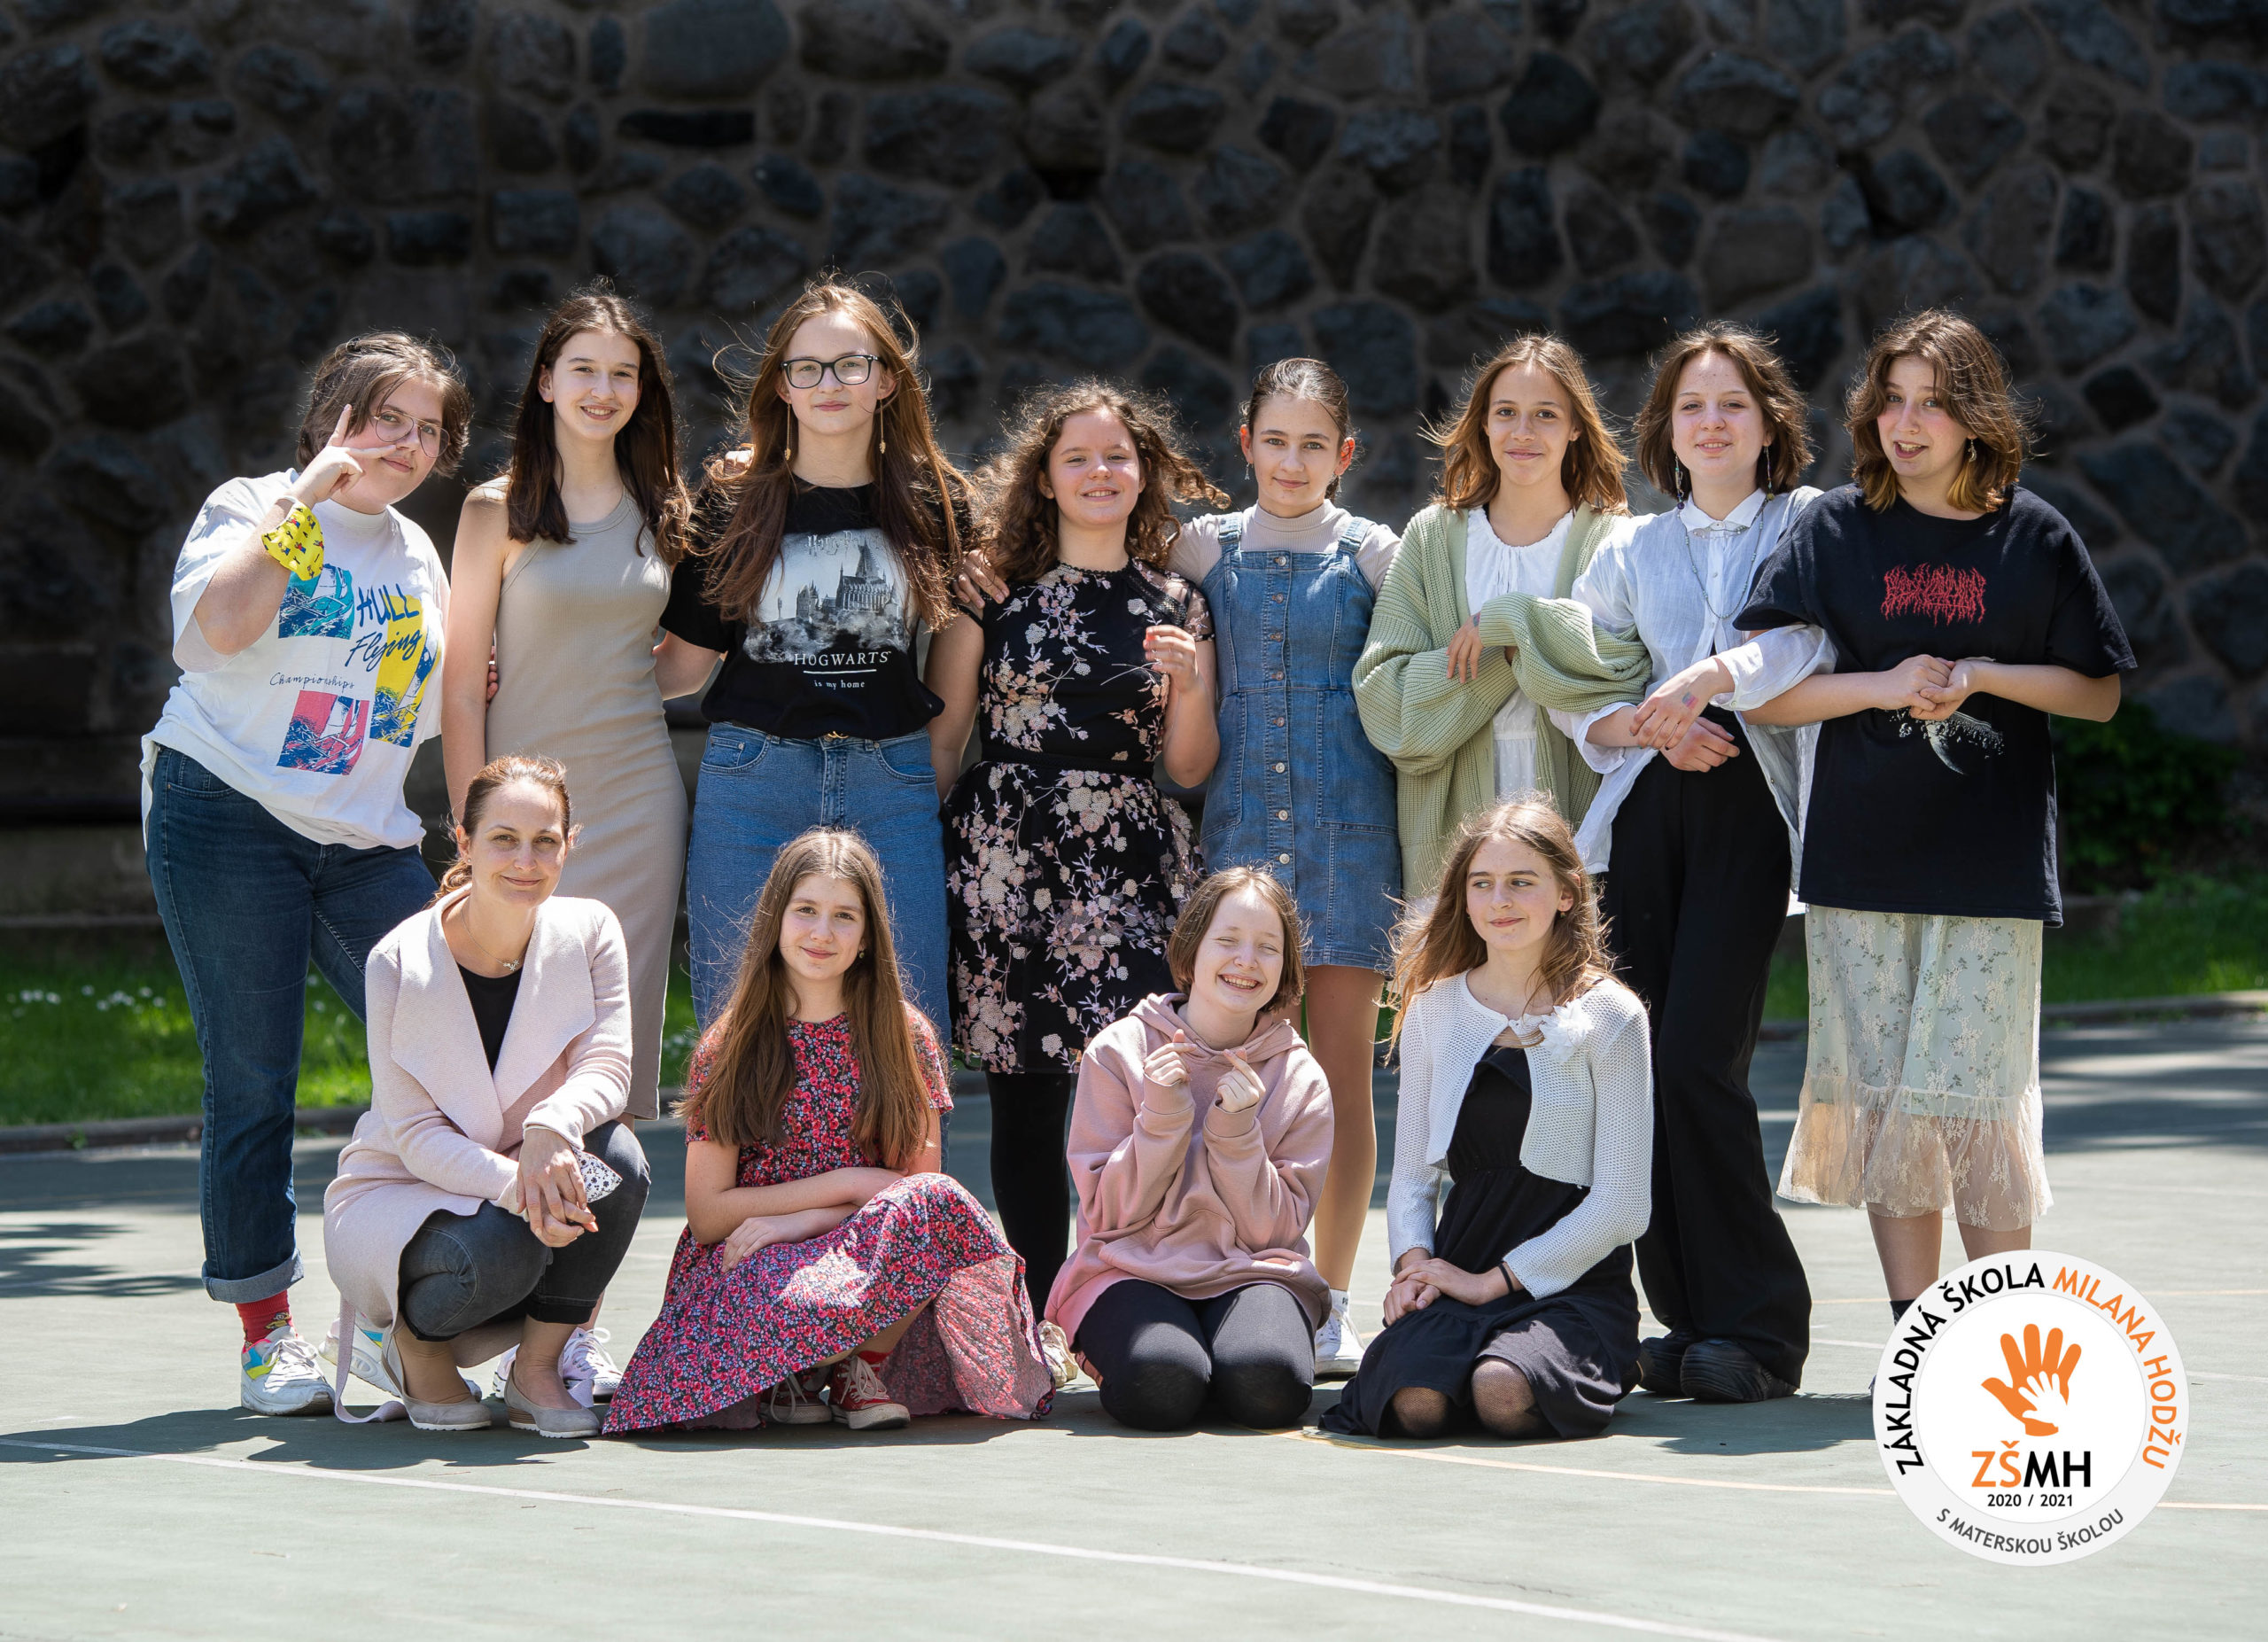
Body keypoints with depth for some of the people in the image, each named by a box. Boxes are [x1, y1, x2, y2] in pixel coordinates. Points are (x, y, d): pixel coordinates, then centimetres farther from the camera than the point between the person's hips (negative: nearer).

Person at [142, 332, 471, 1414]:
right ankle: (266, 1336, 5)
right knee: (251, 1086, -4)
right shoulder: (251, 510, 2)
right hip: (229, 824, -5)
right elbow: (220, 625, -19)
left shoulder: (417, 557, 19)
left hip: (368, 840, 5)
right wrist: (306, 497, -15)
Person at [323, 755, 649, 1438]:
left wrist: (552, 1128, -40)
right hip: (400, 1193, -4)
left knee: (615, 1158, -29)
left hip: (535, 1176, 4)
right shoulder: (401, 963, -18)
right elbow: (415, 1135, -18)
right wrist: (515, 1187, -37)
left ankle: (537, 1367, -9)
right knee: (496, 1252, -36)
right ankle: (410, 1339, 1)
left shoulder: (588, 933, -8)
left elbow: (606, 1069, -16)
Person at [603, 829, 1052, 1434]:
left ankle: (860, 1367, -9)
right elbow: (706, 1214, -1)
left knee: (932, 1203, -32)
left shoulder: (904, 1038, 6)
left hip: (870, 1253, 2)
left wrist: (802, 1221, -13)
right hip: (751, 1270, -2)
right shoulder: (729, 1048, 3)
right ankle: (782, 1376, -3)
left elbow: (920, 1178, 0)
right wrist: (849, 1185, -8)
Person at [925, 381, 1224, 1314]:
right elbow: (940, 737, 8)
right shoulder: (994, 594, 8)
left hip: (1133, 868, 1)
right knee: (1024, 1103, 1)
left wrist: (1188, 688, -5)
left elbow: (1189, 770, 12)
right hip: (1008, 860, -1)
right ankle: (1032, 1324, 8)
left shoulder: (1176, 607, 13)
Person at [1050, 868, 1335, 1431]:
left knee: (1267, 1384, -34)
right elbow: (1107, 1215, -3)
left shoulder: (1300, 1079, 4)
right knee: (1162, 1386, -35)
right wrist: (1161, 1117, -17)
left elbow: (1274, 1229, -1)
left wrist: (1237, 1130, -15)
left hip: (1250, 1273, 1)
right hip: (1133, 1269, -1)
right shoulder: (1120, 1051, 0)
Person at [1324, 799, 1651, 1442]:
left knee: (1504, 1395, -35)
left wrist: (1494, 1281, -10)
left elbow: (1620, 1205, -5)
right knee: (1416, 1401, -31)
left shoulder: (1609, 1017, -2)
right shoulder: (1436, 1009, 12)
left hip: (1574, 1280, -2)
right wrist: (1414, 1263, -7)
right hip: (1459, 1273, 3)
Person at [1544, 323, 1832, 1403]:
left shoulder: (1807, 526, 9)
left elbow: (1815, 637, -9)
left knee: (1698, 1059, -15)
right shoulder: (1633, 553, 20)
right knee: (1636, 1063, -3)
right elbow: (1573, 693, 15)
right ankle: (1690, 1317, 7)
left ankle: (1758, 1328, -7)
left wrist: (1711, 678, -22)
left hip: (1750, 803, -4)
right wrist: (1649, 725, -4)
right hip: (1647, 809, 4)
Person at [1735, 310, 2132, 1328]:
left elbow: (2098, 694, 8)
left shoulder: (2034, 537, 5)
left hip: (1993, 863, -1)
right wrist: (1883, 686, -10)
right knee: (1881, 1099, 2)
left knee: (1976, 1099, -6)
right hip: (1860, 861, 1)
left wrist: (1983, 677, -8)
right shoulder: (1834, 532, 6)